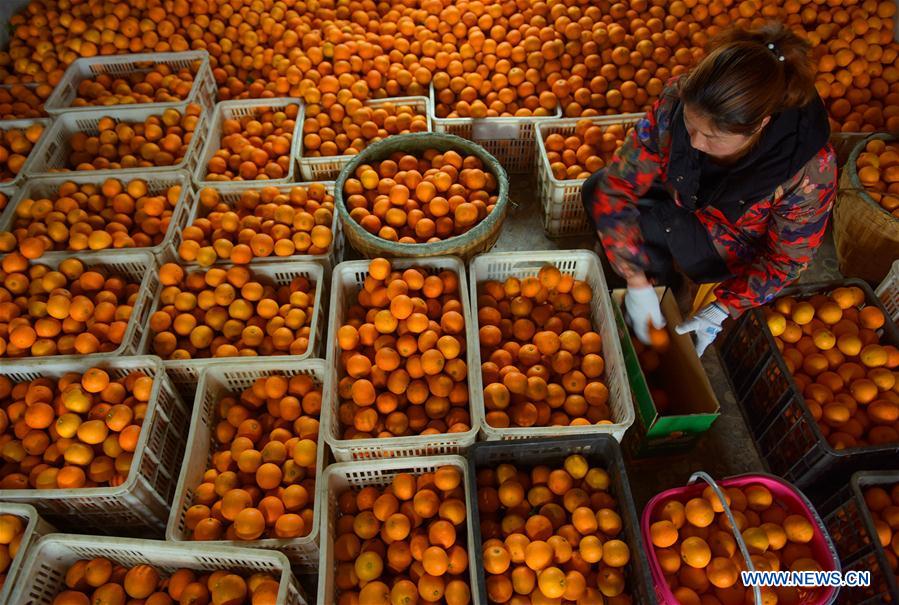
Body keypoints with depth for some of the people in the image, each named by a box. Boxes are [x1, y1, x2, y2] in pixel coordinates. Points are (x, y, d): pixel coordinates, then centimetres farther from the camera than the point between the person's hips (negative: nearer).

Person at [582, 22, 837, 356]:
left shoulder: (809, 172, -38)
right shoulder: (677, 100, -33)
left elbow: (788, 257, -20)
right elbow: (618, 183, -27)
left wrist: (721, 312, -26)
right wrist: (637, 284, -29)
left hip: (736, 246, -4)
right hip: (685, 197, 4)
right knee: (596, 190, -10)